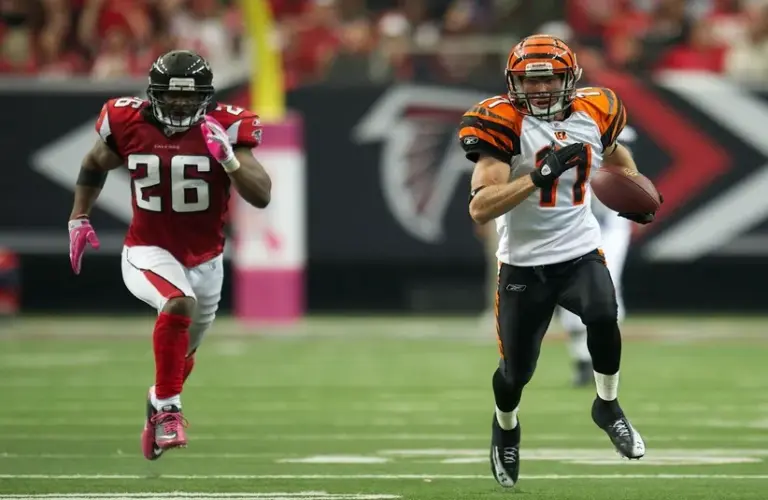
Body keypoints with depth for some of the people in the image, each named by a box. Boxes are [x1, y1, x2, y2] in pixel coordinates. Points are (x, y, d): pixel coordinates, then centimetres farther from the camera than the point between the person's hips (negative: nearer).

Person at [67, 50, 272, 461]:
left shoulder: (225, 128, -14)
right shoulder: (129, 123, -10)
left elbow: (261, 196, -21)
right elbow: (94, 165, 12)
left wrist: (228, 158, -35)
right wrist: (78, 218, 8)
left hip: (204, 261, 2)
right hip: (148, 254, -2)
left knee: (182, 355, 21)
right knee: (179, 303, -35)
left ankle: (161, 401, 54)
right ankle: (167, 408, -24)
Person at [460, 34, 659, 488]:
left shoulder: (593, 114, -2)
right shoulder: (504, 125, -16)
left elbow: (615, 152, 25)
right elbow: (480, 209, -26)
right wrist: (539, 176, -35)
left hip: (581, 252, 2)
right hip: (524, 262, -2)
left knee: (603, 317, -29)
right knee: (516, 370, 3)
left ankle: (608, 406, -3)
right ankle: (506, 429, 38)